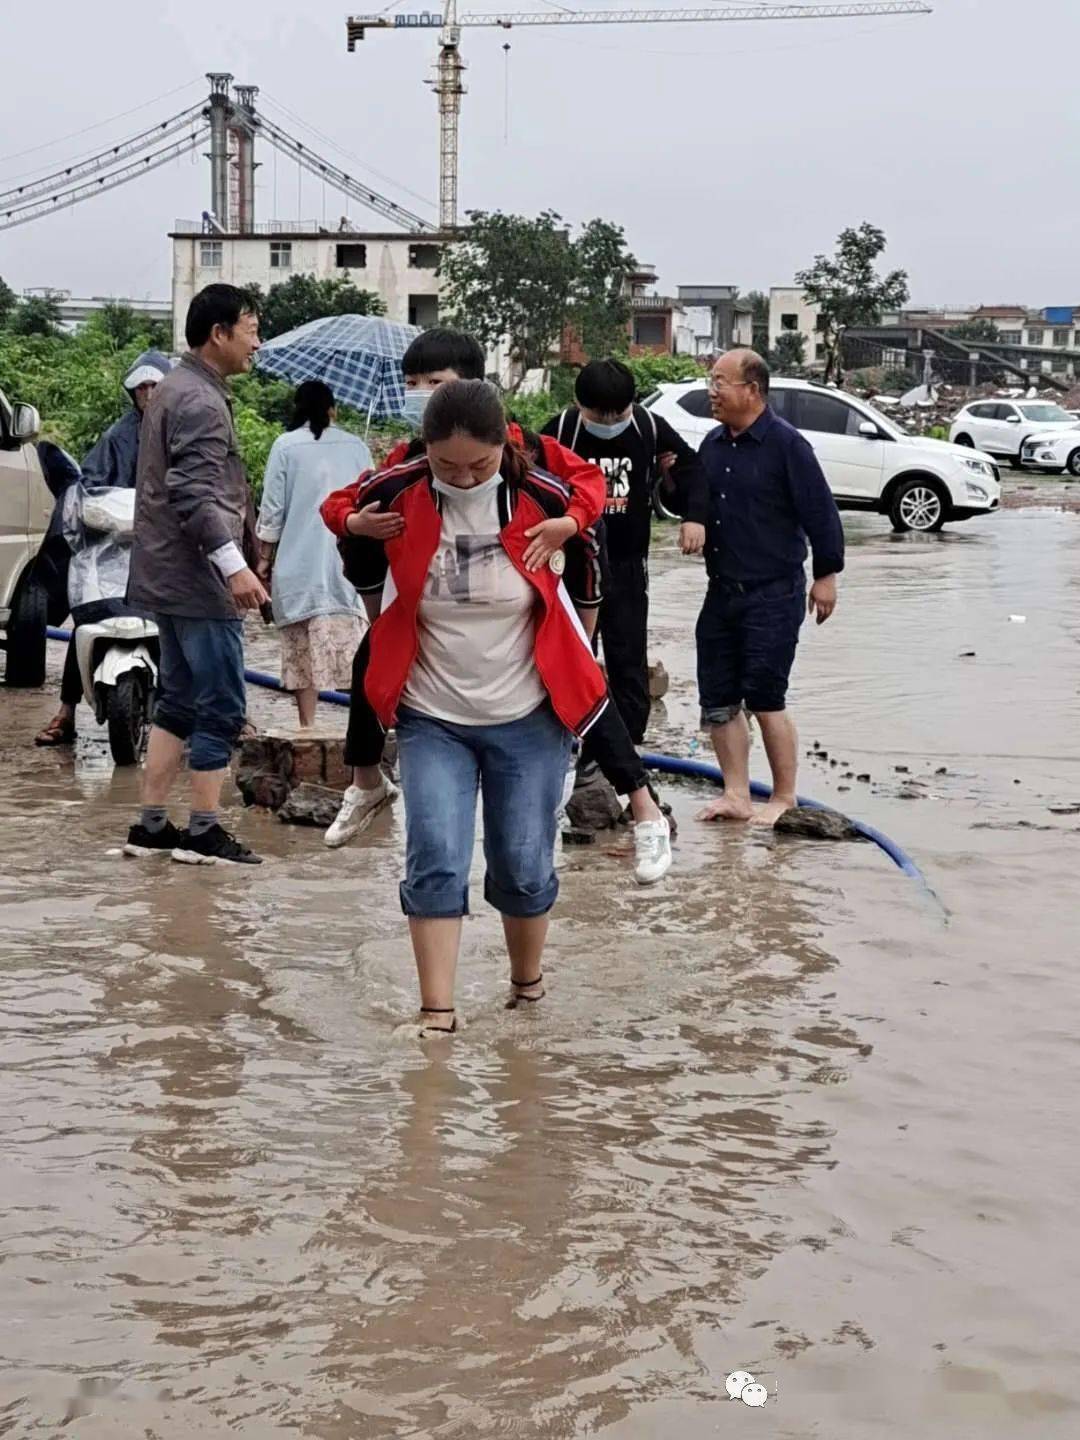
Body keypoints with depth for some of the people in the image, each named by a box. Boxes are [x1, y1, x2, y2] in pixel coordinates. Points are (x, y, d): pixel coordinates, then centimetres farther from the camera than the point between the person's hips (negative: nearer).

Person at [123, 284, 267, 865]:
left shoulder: (174, 390, 17)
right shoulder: (201, 402, -16)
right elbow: (196, 495, -25)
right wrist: (235, 564, -32)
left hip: (171, 576, 10)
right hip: (200, 580, -10)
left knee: (179, 702, 14)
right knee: (221, 707, -4)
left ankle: (151, 825, 16)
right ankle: (203, 832, 1)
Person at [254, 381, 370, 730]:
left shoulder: (286, 446, -2)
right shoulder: (356, 447, 7)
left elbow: (272, 510, -2)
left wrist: (264, 558, 6)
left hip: (299, 562, -2)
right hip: (348, 560, 2)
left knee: (303, 646, 2)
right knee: (346, 635, 2)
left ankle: (307, 723, 2)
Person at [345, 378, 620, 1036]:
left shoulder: (545, 498, -12)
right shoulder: (393, 497, -11)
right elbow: (369, 584, 11)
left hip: (529, 718, 0)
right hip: (432, 720, 0)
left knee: (524, 865, 6)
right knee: (435, 862, -10)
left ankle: (529, 986, 29)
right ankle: (438, 1011, -4)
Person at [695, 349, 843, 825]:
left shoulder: (785, 444, -12)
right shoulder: (713, 444, 10)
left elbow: (821, 512, -10)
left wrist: (826, 575, -8)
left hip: (773, 595, -7)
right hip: (722, 591, 7)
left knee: (765, 698, -5)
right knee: (718, 700, 7)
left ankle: (784, 798, 8)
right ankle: (736, 795, 15)